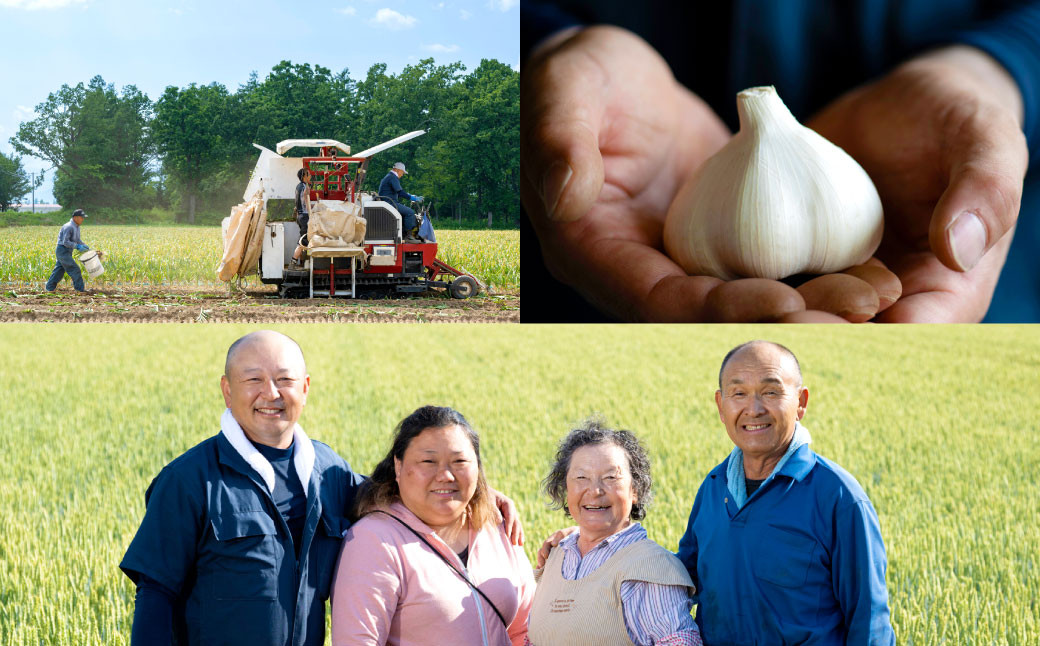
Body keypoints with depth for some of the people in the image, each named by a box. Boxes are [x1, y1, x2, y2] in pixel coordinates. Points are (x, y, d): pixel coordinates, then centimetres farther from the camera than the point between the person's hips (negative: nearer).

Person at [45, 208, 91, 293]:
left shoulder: (76, 227, 12)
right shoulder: (69, 227, -20)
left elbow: (77, 240, 23)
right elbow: (65, 242, -23)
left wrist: (84, 245, 7)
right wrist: (78, 246, -24)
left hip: (67, 252, 10)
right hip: (62, 250, -10)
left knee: (59, 270, 12)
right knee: (74, 269, -9)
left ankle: (49, 288, 17)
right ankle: (80, 289, -5)